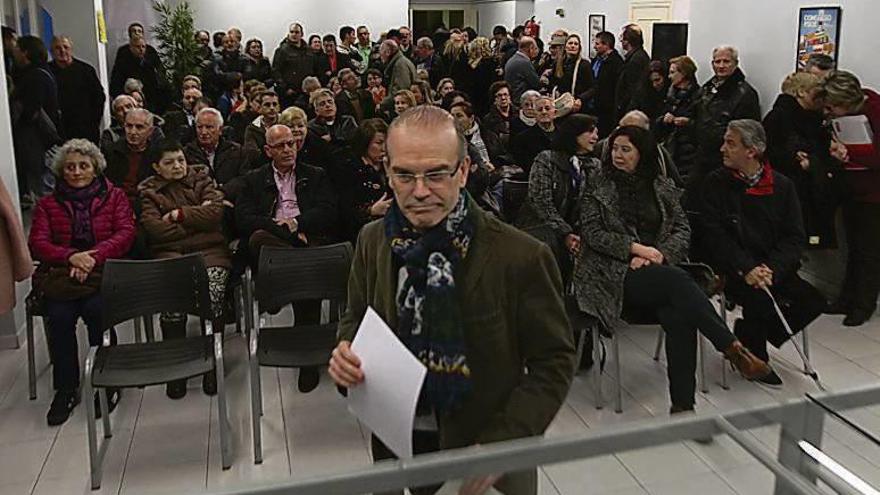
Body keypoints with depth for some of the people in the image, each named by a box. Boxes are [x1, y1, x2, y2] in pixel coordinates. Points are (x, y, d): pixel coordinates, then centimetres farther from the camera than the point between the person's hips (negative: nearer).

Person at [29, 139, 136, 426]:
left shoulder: (114, 196, 15)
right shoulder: (48, 204, 17)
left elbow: (126, 233, 1)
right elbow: (37, 243, 5)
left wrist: (93, 256, -16)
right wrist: (71, 256, -16)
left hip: (103, 270, -1)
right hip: (60, 273, 2)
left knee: (96, 308, -32)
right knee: (60, 315, -28)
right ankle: (66, 389, -14)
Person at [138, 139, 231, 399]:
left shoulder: (202, 179, 18)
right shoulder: (148, 190, 17)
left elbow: (215, 211, 0)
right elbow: (153, 228, -1)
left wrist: (177, 215, -1)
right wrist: (196, 218, 0)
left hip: (209, 250, 0)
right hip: (170, 254, 0)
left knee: (212, 292, -30)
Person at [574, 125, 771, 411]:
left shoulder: (662, 186, 16)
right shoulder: (597, 183, 7)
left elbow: (682, 229, 10)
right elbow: (592, 233, -1)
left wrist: (656, 255, -9)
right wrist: (636, 248, -12)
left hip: (658, 270, 3)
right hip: (615, 272, -3)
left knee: (679, 317, -30)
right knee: (678, 281, -32)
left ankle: (682, 404, -30)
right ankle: (732, 348, -26)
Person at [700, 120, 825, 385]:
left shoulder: (782, 185, 6)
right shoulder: (716, 182, 0)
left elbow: (794, 236, 2)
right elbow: (714, 235, -8)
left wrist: (772, 269, -16)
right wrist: (746, 269, -20)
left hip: (774, 268, 4)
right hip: (733, 269, -4)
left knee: (813, 301, -14)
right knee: (760, 301, -28)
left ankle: (749, 336, 6)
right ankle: (754, 359, 0)